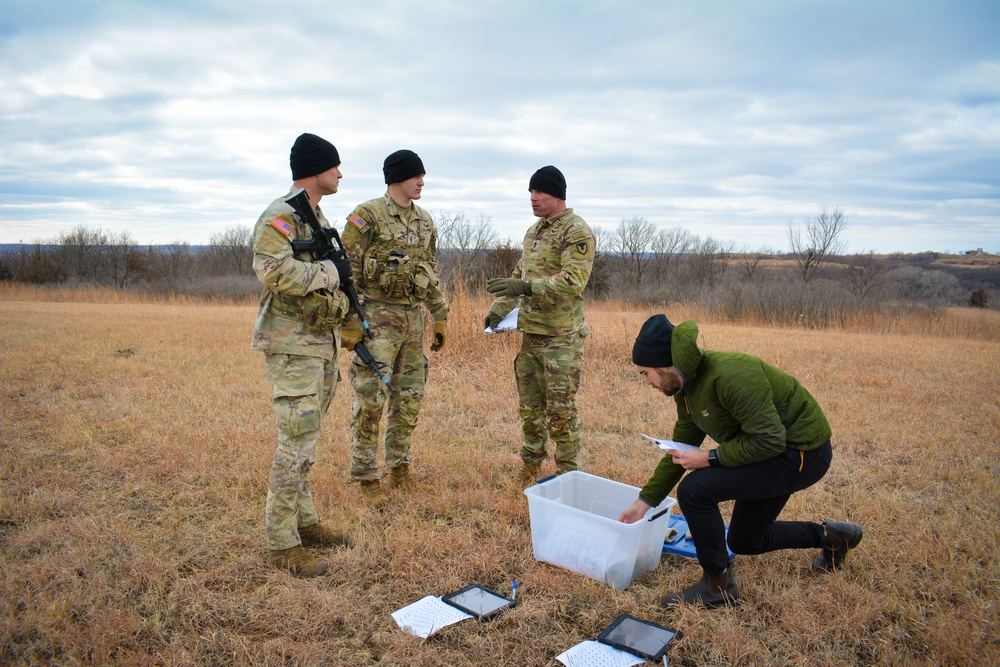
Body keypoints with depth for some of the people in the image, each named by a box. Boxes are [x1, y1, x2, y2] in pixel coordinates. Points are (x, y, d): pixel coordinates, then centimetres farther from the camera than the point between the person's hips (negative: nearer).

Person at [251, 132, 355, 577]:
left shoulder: (319, 217, 16)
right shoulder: (280, 216, -13)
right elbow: (274, 269, -29)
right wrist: (332, 272, -19)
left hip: (322, 343, 9)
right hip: (292, 347, -9)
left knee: (308, 440, 15)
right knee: (297, 444, -6)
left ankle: (304, 522, 28)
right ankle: (282, 543, 5)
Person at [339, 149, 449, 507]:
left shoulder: (425, 222, 12)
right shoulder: (367, 216, -8)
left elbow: (431, 275, 18)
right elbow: (347, 272, -10)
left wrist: (440, 317, 15)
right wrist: (349, 323, -15)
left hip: (413, 317, 7)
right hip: (378, 316, -6)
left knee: (409, 397, 11)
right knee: (371, 399, -4)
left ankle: (399, 466, 26)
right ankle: (366, 477, 8)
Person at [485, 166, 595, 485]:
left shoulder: (577, 231, -12)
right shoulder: (533, 231, 16)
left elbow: (573, 281, -24)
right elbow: (519, 275, 23)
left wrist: (526, 287, -31)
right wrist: (499, 308, 10)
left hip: (561, 338, -8)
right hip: (530, 333, 8)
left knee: (560, 410, -1)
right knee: (529, 405, 16)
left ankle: (568, 474, 13)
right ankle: (531, 464, 32)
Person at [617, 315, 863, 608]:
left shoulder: (730, 376, -30)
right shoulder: (687, 386, 1)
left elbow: (769, 441, -29)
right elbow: (679, 450, 9)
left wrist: (710, 458, -24)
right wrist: (644, 501, 8)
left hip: (802, 452, -10)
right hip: (774, 450, 10)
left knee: (695, 490, -22)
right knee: (744, 541, 20)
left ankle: (718, 586, -4)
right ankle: (830, 535, 34)